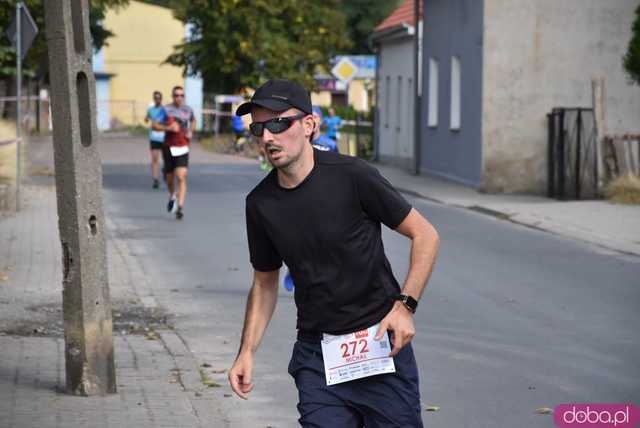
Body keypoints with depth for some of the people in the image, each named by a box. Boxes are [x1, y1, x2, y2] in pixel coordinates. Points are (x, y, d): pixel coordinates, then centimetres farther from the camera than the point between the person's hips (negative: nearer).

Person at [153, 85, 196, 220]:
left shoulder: (188, 110, 6)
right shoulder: (166, 110, -4)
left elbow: (193, 121, 28)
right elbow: (154, 125, -7)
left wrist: (191, 131, 9)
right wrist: (168, 128, -21)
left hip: (182, 148, 0)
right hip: (169, 147, 0)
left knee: (181, 177, -15)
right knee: (169, 178, 12)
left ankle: (180, 207, -16)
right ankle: (172, 196, 44)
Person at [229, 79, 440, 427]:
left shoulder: (352, 176, -12)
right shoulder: (260, 203, 1)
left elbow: (425, 235, -4)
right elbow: (264, 283, 15)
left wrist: (404, 305, -14)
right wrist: (246, 352, 5)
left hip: (381, 344, -3)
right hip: (316, 355, 3)